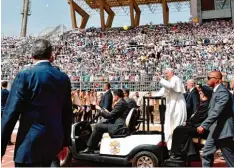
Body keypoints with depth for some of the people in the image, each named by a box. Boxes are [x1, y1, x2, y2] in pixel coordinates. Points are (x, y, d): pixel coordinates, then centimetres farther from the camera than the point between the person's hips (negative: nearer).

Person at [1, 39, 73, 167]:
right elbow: (67, 113, 10)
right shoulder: (64, 78, 5)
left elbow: (11, 113, -13)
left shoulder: (25, 76, -10)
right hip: (54, 141, 6)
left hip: (31, 143, -6)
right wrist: (65, 142, 19)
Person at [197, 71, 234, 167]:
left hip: (223, 130, -10)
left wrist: (204, 126, -32)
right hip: (215, 129, 10)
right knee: (207, 153, 12)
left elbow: (216, 112, -29)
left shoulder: (222, 92, -20)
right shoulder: (216, 91, 13)